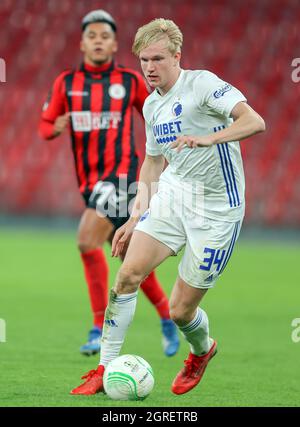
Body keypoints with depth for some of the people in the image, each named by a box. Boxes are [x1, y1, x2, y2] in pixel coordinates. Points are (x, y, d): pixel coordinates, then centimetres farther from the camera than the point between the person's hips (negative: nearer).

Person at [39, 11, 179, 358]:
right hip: (89, 180, 4)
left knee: (88, 242, -21)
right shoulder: (66, 83, 8)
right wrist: (55, 127, -11)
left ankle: (100, 328, -14)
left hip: (120, 173, -4)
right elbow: (44, 126, 11)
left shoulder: (130, 81, 2)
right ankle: (166, 314, 24)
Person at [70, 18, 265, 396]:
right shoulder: (151, 105, 10)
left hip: (216, 209, -6)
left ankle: (202, 351, 33)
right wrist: (136, 216, 19)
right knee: (129, 273, -15)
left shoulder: (202, 83, -14)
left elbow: (254, 121, -27)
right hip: (171, 197, 6)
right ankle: (106, 369, -5)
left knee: (180, 311, -3)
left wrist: (207, 139, -41)